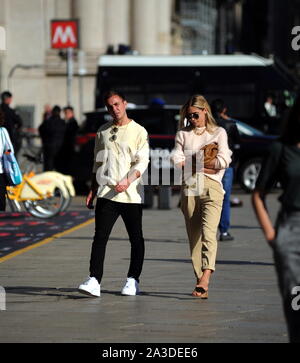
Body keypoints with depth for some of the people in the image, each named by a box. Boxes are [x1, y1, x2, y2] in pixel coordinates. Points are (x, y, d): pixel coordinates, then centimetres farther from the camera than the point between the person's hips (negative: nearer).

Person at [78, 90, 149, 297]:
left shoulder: (138, 131, 1)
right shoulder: (103, 132, 14)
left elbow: (142, 162, -6)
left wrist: (127, 181, -20)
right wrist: (93, 190, 15)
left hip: (131, 194, -3)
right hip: (106, 193, 3)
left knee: (136, 238, 5)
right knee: (100, 237, -9)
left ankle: (133, 280, 15)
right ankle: (94, 281, -15)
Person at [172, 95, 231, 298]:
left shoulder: (218, 133, 13)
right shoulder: (183, 135, 18)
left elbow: (224, 161, -1)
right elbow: (177, 162, 4)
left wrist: (192, 162, 1)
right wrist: (205, 165, -5)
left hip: (212, 188, -3)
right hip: (189, 189, 3)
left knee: (208, 231, -21)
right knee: (194, 236, 0)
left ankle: (205, 278, -35)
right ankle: (201, 284, 2)